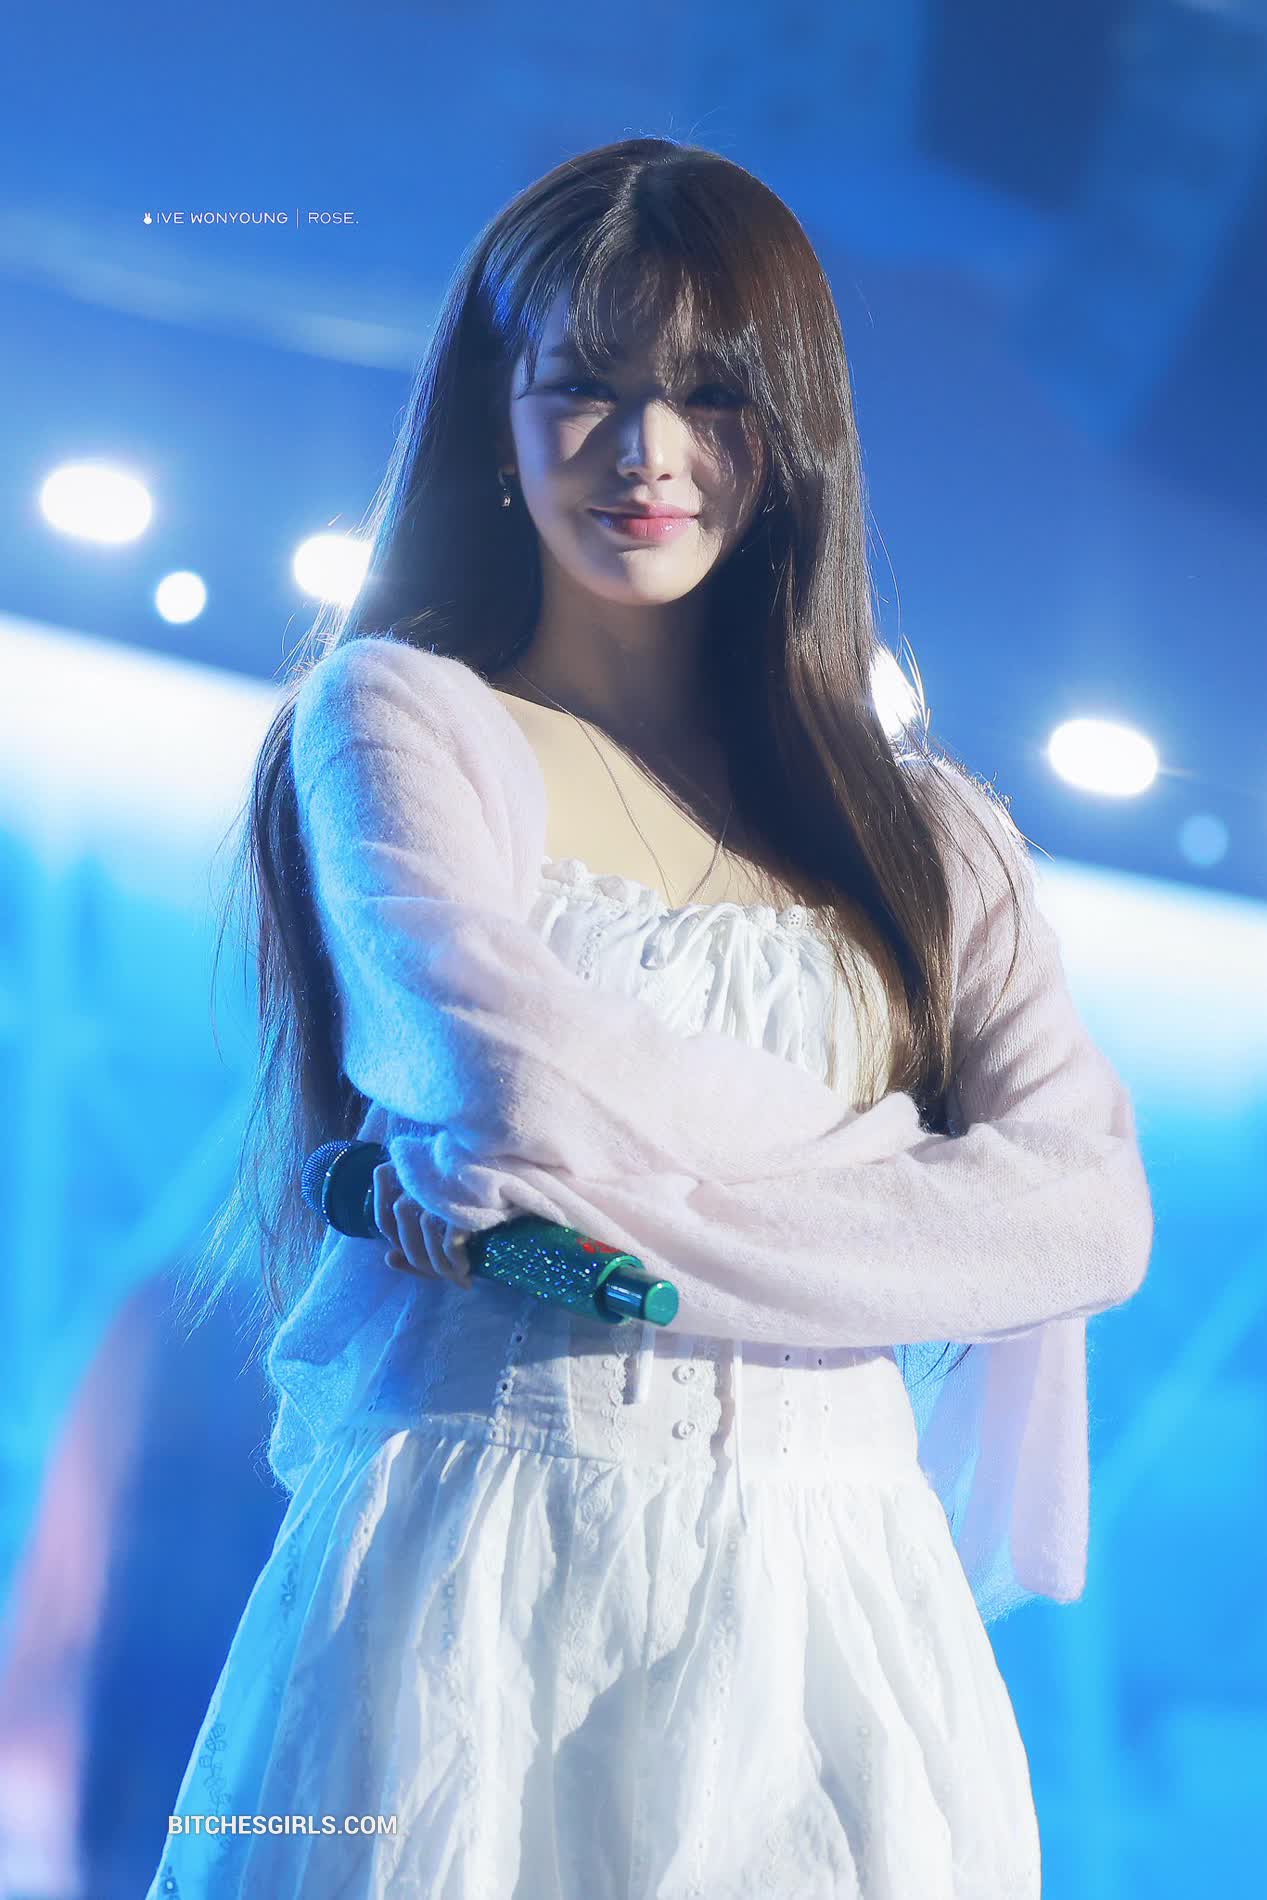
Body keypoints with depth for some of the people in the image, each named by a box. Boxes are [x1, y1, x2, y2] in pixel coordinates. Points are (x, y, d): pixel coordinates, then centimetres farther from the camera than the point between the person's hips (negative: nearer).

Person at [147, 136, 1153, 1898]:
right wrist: (871, 1148, 3)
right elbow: (509, 1071, -11)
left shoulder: (927, 827, 15)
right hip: (480, 1613, -2)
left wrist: (593, 1195, -8)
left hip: (836, 1624, 3)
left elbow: (1094, 1208, -1)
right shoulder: (395, 716, 7)